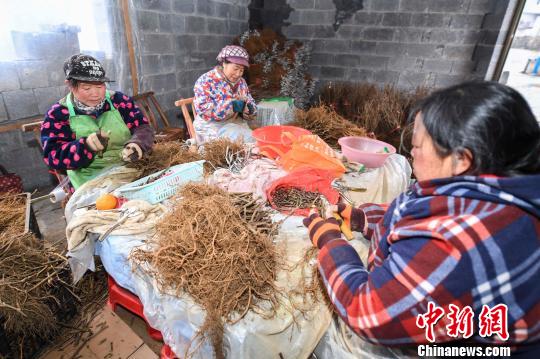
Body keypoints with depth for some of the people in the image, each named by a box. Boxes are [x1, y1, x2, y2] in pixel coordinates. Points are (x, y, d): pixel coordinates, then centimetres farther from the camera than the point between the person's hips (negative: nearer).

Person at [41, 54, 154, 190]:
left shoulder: (119, 100, 6)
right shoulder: (58, 114, 2)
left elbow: (143, 128, 0)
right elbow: (53, 157, -6)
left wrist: (137, 144, -23)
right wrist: (85, 146, -26)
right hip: (92, 183, -2)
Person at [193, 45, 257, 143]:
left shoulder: (241, 82, 11)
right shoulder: (206, 81, -7)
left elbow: (251, 105, 13)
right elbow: (203, 109, -18)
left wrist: (248, 108, -13)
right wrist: (232, 105, -24)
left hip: (238, 125, 6)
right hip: (213, 126, -5)